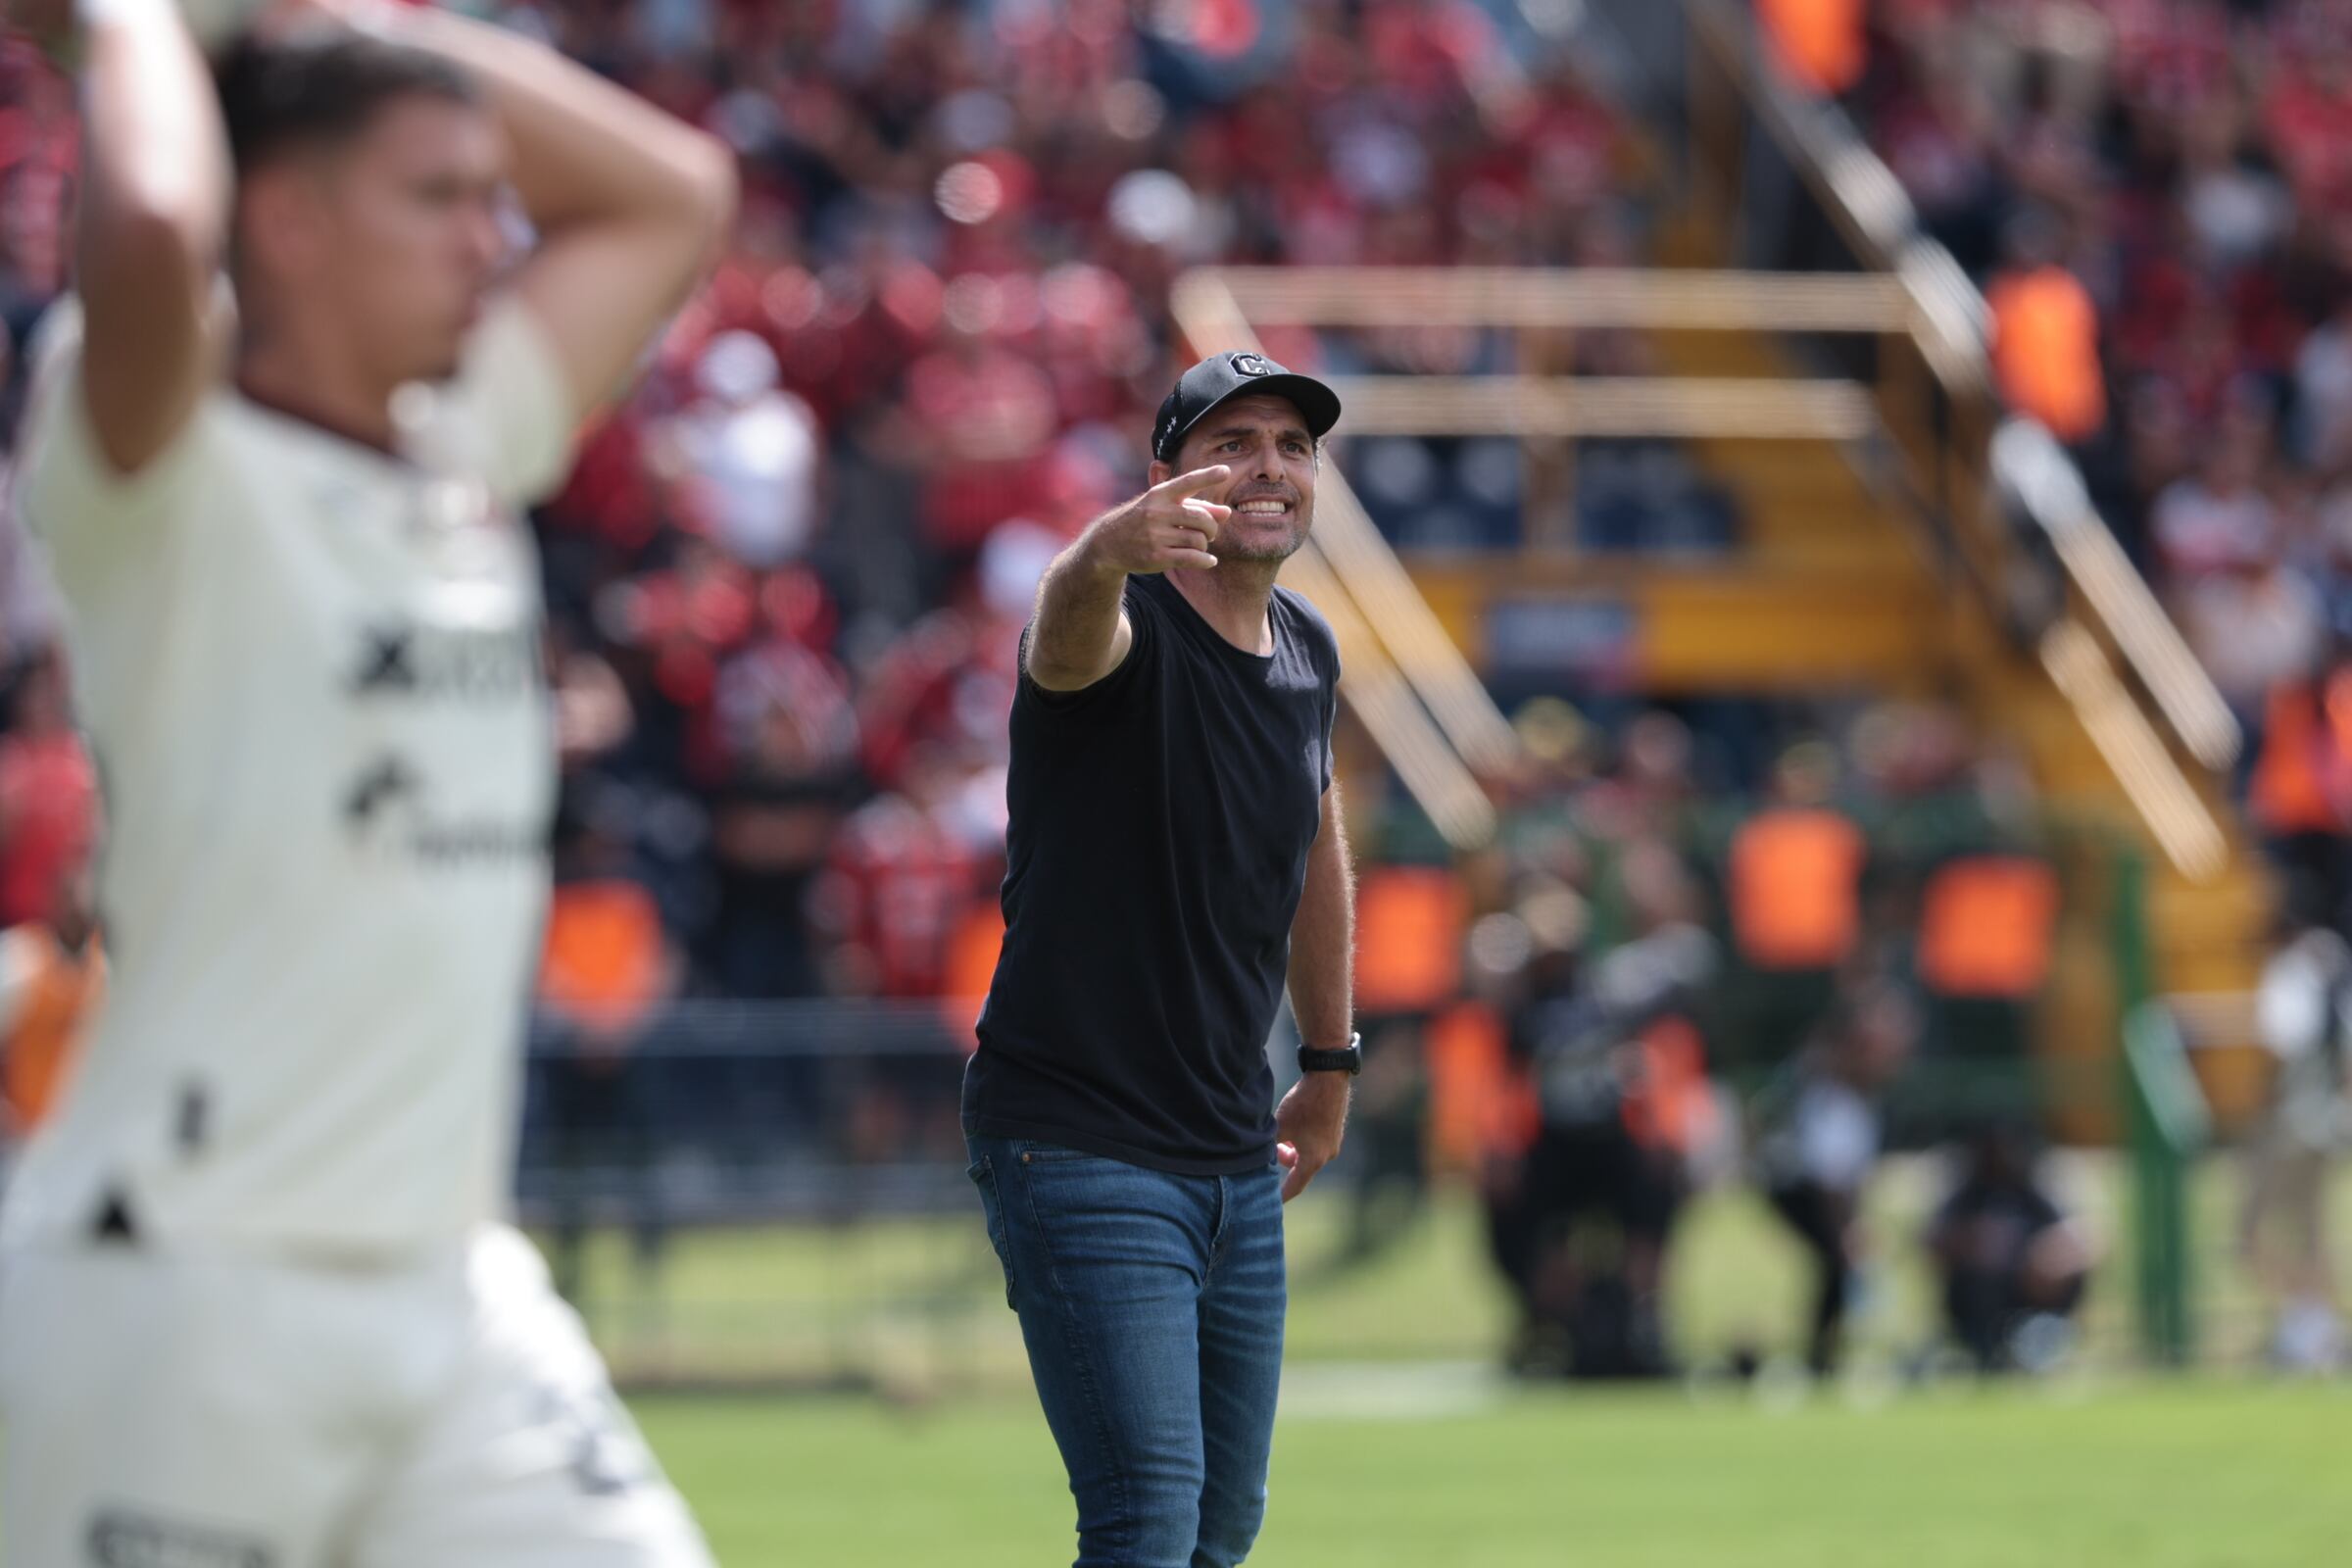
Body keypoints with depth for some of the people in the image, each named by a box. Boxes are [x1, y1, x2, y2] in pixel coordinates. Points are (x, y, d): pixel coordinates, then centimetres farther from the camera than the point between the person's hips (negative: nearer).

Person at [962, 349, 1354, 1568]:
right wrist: (1111, 553, -66)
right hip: (1080, 1148, -8)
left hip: (1236, 1162, 8)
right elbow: (1070, 627, -42)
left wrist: (1329, 1065, 29)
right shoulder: (1129, 625, -16)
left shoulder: (1308, 655, 7)